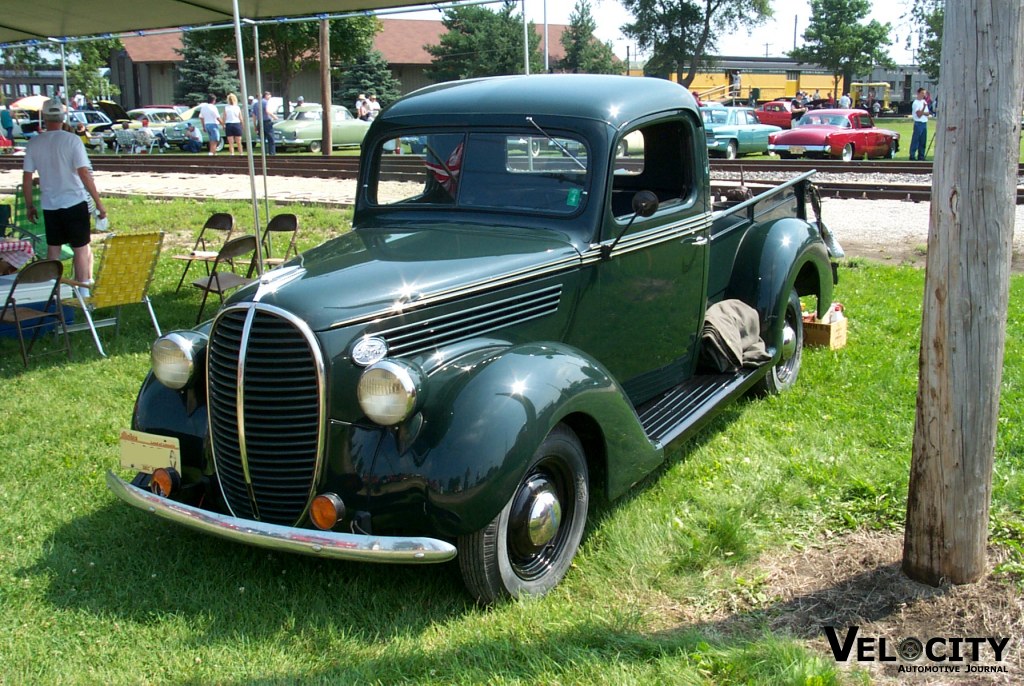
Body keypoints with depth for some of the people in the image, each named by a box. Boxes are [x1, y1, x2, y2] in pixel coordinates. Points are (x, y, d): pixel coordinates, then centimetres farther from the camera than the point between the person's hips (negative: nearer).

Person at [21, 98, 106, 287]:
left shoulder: (33, 144, 1)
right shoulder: (72, 140, -10)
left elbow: (26, 178, 4)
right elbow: (84, 174, -16)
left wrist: (29, 205, 16)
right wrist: (99, 202, -11)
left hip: (49, 205, 4)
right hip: (75, 202, -3)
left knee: (53, 247, 14)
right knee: (81, 248, 4)